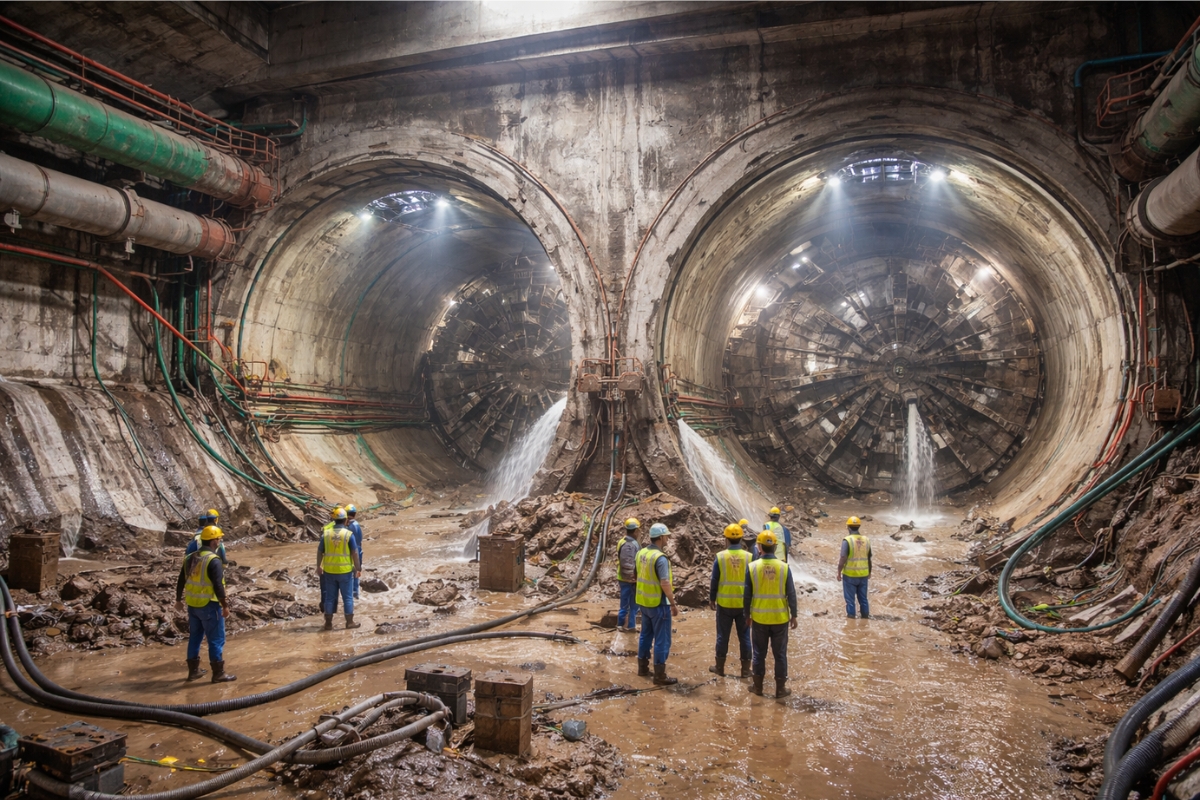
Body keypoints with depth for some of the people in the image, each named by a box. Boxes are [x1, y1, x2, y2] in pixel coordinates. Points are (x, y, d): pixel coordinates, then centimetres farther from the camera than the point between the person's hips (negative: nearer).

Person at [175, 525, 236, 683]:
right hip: (209, 605, -8)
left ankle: (193, 671, 26)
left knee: (195, 637, 18)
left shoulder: (190, 558, 6)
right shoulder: (213, 560, -18)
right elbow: (218, 586, -21)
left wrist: (179, 600, 26)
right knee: (216, 640, 0)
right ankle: (218, 673, 3)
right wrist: (225, 605, -15)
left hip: (192, 605, 8)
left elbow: (181, 581, 14)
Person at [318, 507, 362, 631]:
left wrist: (318, 566, 15)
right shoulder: (349, 534, -11)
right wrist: (357, 568, 0)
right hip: (345, 570, -3)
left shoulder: (326, 533, -2)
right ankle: (350, 622, 12)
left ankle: (328, 623, 16)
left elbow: (320, 551, 4)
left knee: (330, 597, 11)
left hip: (329, 570, 3)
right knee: (348, 597, 7)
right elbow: (355, 553, -9)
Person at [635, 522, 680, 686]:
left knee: (646, 635, 21)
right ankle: (660, 676, 6)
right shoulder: (660, 558, -23)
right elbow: (665, 583, -26)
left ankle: (643, 667, 31)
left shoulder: (640, 553, 3)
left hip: (643, 601, 8)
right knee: (662, 640, 1)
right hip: (659, 604, -8)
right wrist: (673, 604, -18)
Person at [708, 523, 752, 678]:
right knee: (744, 637, 10)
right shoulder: (749, 557, -6)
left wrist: (712, 599, 10)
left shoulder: (720, 556, -9)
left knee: (723, 636, 11)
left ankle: (720, 667, 21)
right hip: (744, 604, 1)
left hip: (724, 603, -1)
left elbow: (714, 581, -3)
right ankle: (745, 669, 16)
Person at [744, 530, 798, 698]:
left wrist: (747, 614, 10)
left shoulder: (752, 567, -9)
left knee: (759, 653, 13)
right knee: (780, 654, 11)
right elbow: (791, 594, -4)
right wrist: (793, 615, 7)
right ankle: (780, 688, 19)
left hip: (759, 618, 0)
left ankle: (757, 686, 23)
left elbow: (747, 594, -3)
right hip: (780, 617, 0)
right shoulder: (784, 567, -9)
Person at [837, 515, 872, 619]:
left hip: (849, 575, -4)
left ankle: (851, 617, 12)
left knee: (850, 598, 7)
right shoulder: (866, 540, 1)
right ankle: (865, 616, 22)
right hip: (863, 575, 4)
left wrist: (839, 573, -8)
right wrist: (869, 572, 21)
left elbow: (843, 559, -18)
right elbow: (869, 559, 8)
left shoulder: (847, 540, -15)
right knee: (863, 598, 16)